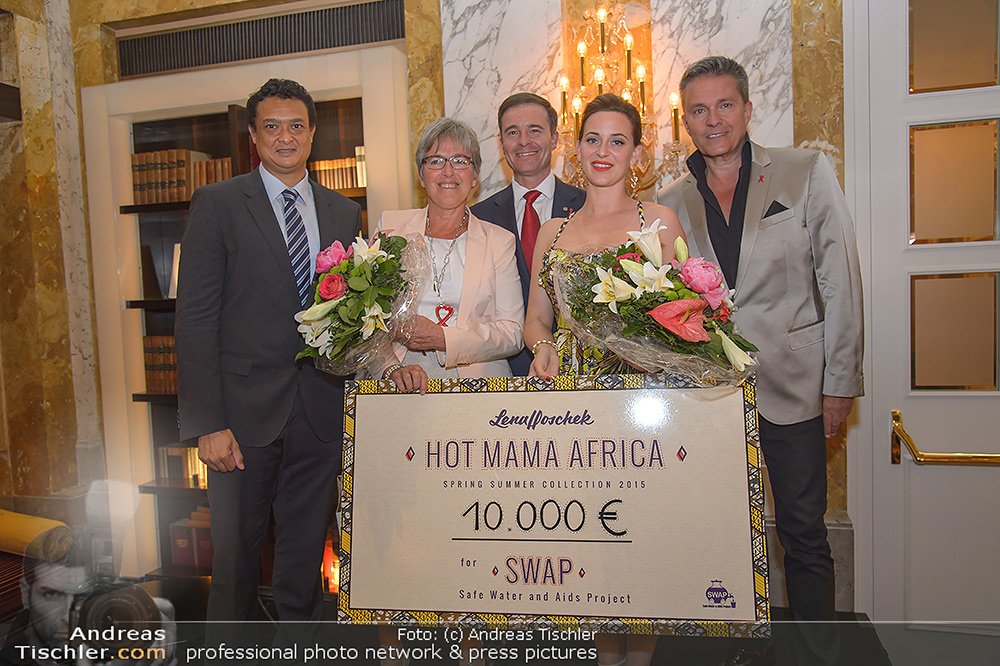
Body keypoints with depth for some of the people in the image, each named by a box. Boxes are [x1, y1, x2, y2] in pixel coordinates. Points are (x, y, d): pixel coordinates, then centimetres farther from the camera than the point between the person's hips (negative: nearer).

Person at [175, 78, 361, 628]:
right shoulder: (218, 204, 0)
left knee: (306, 559, 14)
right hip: (245, 412, -3)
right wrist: (207, 423, -11)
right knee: (235, 555, 8)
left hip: (321, 416, 3)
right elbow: (195, 319, -6)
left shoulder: (344, 212, 12)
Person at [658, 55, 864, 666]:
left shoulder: (807, 174, 1)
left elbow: (840, 283, -1)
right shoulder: (671, 205, 7)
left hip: (790, 385, -2)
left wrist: (840, 382, -3)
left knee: (804, 535, 7)